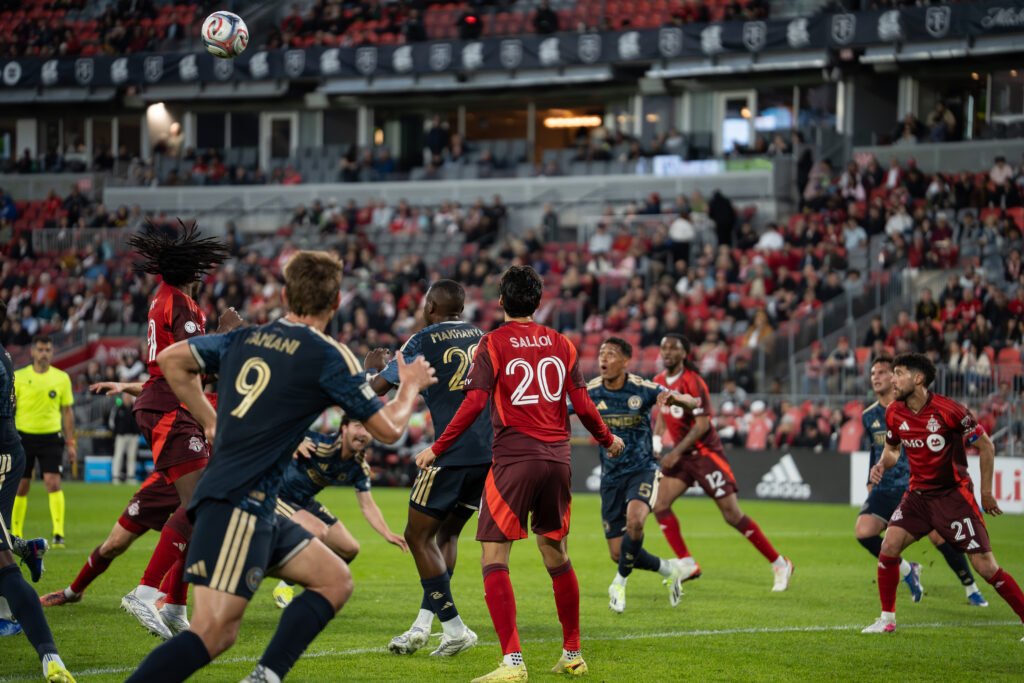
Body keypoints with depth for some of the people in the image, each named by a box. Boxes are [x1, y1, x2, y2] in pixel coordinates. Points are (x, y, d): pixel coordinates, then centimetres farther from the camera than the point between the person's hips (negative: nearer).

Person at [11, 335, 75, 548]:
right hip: (24, 436, 1)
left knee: (53, 483, -14)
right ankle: (16, 534, 19)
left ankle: (58, 533, -15)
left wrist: (71, 442, 5)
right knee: (21, 487, 7)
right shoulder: (19, 377, 0)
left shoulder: (62, 378, 2)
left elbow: (67, 411, 8)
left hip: (51, 437, -1)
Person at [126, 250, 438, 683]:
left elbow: (170, 359, 21)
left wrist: (210, 421, 27)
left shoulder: (244, 338, 12)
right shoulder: (330, 358, -6)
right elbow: (388, 429, 2)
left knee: (335, 581, 12)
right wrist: (410, 386, 21)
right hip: (239, 505, -8)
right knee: (213, 634, -14)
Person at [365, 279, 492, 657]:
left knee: (419, 535, 5)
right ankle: (423, 623, 13)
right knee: (447, 533, 18)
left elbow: (378, 387, 3)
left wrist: (371, 368, 23)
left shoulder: (424, 341, -2)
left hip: (454, 452, -6)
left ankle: (453, 626, -2)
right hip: (491, 451, 6)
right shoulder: (482, 338, 15)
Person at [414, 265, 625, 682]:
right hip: (557, 459, 5)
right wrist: (608, 440, 25)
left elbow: (475, 402, -12)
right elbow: (582, 404, 8)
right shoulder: (561, 344, 10)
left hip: (514, 460, -5)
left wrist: (437, 448, -6)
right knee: (556, 555, 18)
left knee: (494, 560, -4)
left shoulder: (493, 343, -2)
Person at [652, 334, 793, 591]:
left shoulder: (692, 382, -16)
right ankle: (687, 564, 1)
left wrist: (676, 452, -19)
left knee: (732, 515, -8)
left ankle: (779, 564, 3)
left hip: (705, 452, -7)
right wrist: (656, 442, 5)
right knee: (659, 505, -7)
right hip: (681, 456, 7)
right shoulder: (659, 382, 6)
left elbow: (702, 425, -19)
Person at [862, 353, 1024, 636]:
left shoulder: (948, 410, -17)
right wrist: (882, 464, -4)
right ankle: (887, 619, 4)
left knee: (985, 566, -10)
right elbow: (892, 448, 19)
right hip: (918, 493, 5)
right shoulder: (894, 413, -1)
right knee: (889, 546, -12)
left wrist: (986, 492, -4)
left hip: (953, 494, -5)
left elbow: (985, 446, -7)